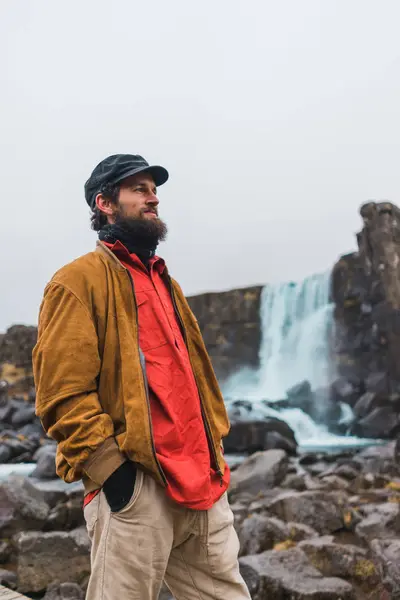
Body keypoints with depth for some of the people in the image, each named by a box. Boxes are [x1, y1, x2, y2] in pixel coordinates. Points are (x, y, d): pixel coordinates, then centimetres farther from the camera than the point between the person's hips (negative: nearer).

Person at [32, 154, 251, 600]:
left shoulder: (164, 281, 21)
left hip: (202, 482, 8)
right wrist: (109, 466, -17)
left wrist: (213, 453, 16)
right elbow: (63, 390, -12)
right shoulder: (80, 279, -4)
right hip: (135, 485, -7)